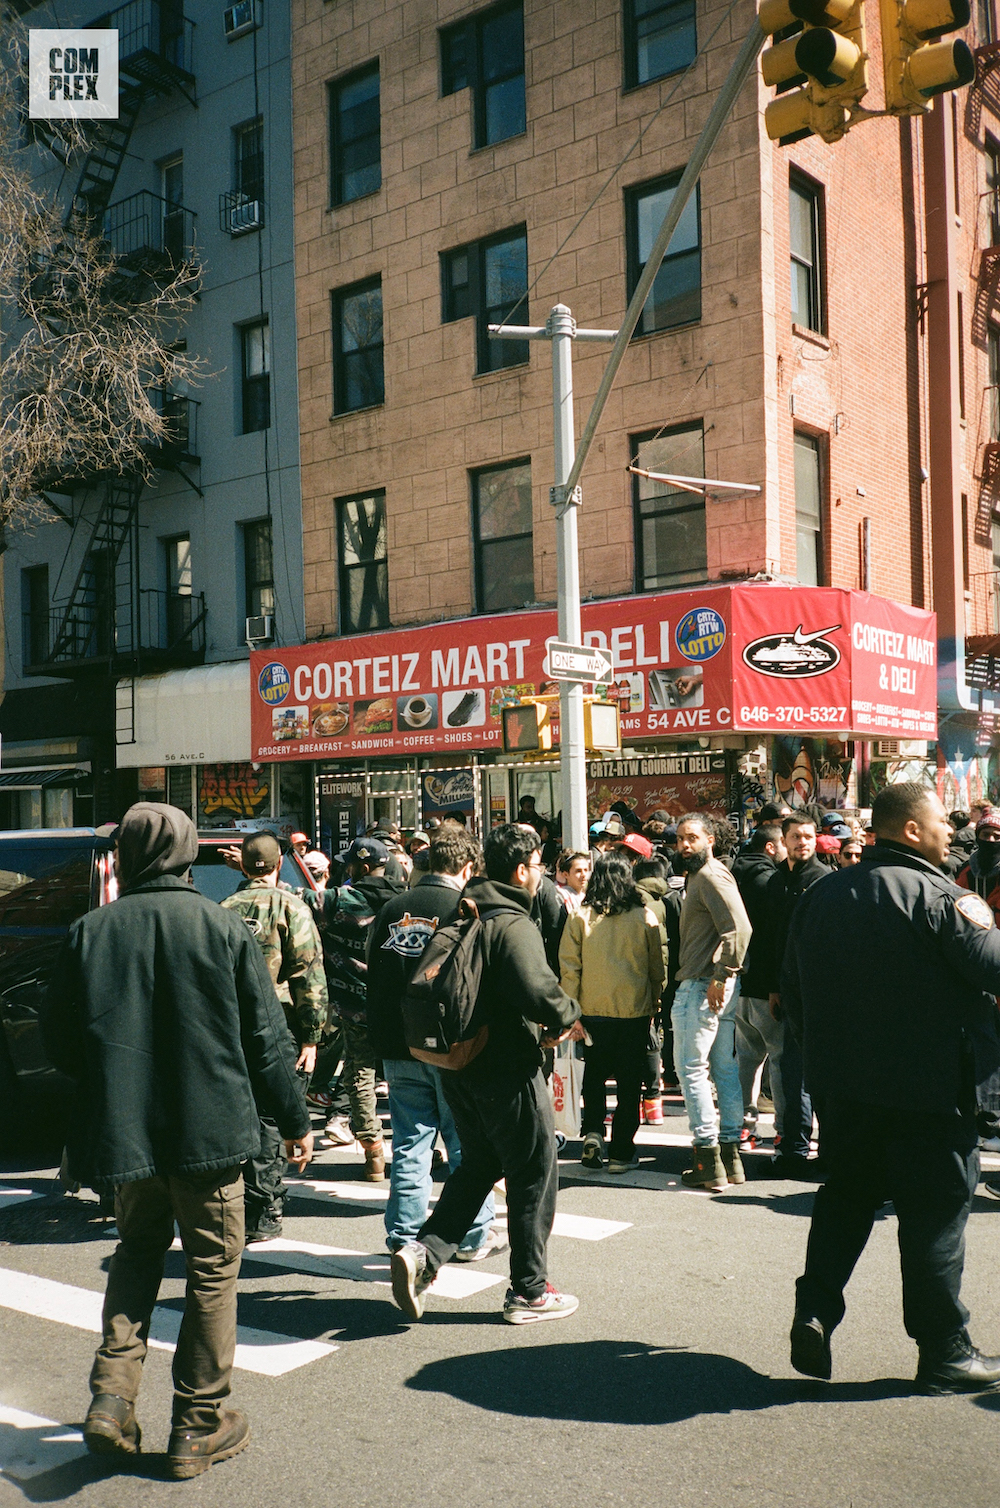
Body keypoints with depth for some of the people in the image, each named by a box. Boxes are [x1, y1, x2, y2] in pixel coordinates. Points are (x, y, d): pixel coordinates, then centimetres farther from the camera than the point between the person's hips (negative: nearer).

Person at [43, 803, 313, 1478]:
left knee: (138, 1251, 24)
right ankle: (199, 1426, 17)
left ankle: (113, 1394, 13)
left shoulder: (90, 932, -3)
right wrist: (296, 1121, 6)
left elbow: (61, 1040, 4)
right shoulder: (223, 927, -8)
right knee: (212, 1270, 10)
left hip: (122, 1134, 3)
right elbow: (267, 1037, -4)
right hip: (210, 1132, -2)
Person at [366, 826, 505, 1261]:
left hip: (398, 1047, 4)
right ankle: (473, 1236, 18)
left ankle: (405, 1236, 15)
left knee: (410, 1143, 11)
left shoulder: (392, 908, 6)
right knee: (466, 1143, 9)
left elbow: (373, 975, 12)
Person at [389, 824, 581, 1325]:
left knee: (477, 1165, 23)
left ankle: (423, 1252, 10)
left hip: (461, 1070, 8)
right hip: (508, 1074, -8)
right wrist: (567, 1016, -12)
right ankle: (529, 1292, 18)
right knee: (533, 1176, 8)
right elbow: (540, 992, -34)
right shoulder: (512, 924, -21)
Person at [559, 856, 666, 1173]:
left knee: (594, 1075, 19)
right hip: (635, 1011, 0)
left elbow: (569, 969, -4)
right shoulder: (645, 918, -2)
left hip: (593, 1011, 0)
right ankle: (621, 1153, 12)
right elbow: (658, 969, 5)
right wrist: (654, 1004, 18)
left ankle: (593, 1131, 1)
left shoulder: (579, 917, -4)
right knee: (629, 1082, 9)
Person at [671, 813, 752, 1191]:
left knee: (691, 1068, -4)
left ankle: (709, 1160, 0)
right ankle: (731, 1153, 19)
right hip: (709, 985, 10)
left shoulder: (711, 875, -13)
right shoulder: (697, 876, 18)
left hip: (703, 987, -10)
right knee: (725, 1069, 12)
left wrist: (720, 977, -22)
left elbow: (739, 928, -24)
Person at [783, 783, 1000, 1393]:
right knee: (936, 1211, 7)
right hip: (928, 1088, -5)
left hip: (844, 1083, 5)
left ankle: (815, 1312, 6)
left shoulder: (821, 895, 6)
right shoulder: (938, 895, -15)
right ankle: (945, 1353, 17)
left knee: (846, 1195, 18)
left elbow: (795, 991, 11)